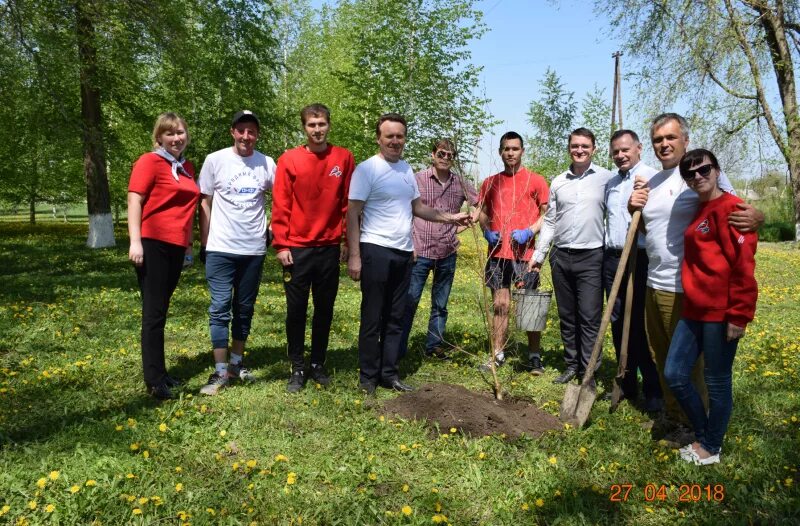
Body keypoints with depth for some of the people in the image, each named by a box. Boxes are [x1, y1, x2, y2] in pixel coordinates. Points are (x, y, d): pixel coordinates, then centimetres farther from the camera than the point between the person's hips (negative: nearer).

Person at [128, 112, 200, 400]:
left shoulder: (187, 167, 15)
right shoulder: (149, 161, -5)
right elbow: (134, 201, -11)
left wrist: (188, 243, 21)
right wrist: (135, 241, -18)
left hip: (176, 245, 7)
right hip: (153, 243, -7)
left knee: (161, 311, 14)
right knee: (154, 313, -3)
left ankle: (159, 371, 23)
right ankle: (154, 380, 3)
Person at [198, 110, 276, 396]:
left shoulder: (267, 163, 2)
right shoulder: (215, 160, -1)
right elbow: (205, 203, 2)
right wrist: (204, 243, 1)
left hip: (254, 249, 2)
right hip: (220, 248, -2)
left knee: (245, 309, 11)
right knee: (220, 309, -4)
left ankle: (236, 363, 25)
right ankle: (220, 372, 3)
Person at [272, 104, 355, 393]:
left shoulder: (344, 158, 2)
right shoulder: (289, 159, -2)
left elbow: (349, 203, 4)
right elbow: (280, 205, -3)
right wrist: (281, 244, -7)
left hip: (330, 248, 2)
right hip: (297, 249, -1)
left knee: (325, 309, 11)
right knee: (296, 310, 6)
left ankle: (317, 365, 25)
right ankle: (297, 368, 19)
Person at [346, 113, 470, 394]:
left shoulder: (406, 169, 13)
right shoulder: (367, 169, -8)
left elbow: (417, 207, 22)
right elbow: (353, 214, -11)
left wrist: (450, 217, 12)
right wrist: (354, 256, -17)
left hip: (403, 252, 7)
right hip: (376, 251, -7)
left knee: (395, 318, 12)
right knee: (372, 318, 1)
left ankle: (389, 374, 22)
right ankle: (368, 376, 13)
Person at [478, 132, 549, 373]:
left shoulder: (535, 180, 1)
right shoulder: (490, 182, 11)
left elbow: (547, 214, 0)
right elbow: (483, 213, 19)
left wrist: (529, 232, -14)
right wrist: (487, 231, 0)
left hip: (525, 252, -3)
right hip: (497, 253, 3)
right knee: (499, 305, 8)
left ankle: (534, 355, 14)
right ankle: (497, 354, 16)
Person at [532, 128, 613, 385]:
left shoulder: (606, 178, -1)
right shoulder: (558, 182, 10)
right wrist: (538, 255, 10)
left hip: (591, 257, -4)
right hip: (561, 256, 4)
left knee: (590, 317, -3)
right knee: (567, 316, 11)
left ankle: (588, 371, 6)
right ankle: (571, 364, 23)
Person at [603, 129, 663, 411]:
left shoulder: (652, 178, -5)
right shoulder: (611, 182, 17)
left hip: (640, 260, -7)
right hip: (612, 259, 7)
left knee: (641, 327, -4)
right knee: (618, 325, 11)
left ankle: (653, 391, 9)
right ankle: (627, 385, 23)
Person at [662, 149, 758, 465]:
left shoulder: (730, 208, -11)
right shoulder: (698, 211, 15)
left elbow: (743, 266, -17)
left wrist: (738, 316, -18)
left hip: (720, 313, -9)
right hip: (693, 311, 9)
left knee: (717, 381, 6)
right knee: (674, 374, 9)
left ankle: (711, 448, 24)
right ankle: (703, 434, 28)